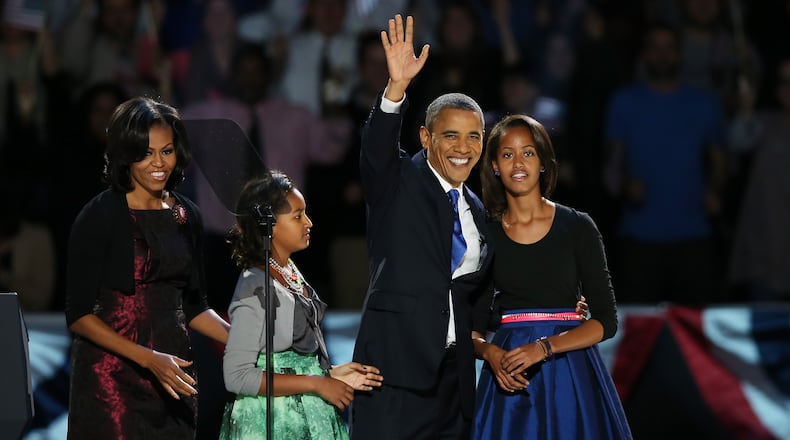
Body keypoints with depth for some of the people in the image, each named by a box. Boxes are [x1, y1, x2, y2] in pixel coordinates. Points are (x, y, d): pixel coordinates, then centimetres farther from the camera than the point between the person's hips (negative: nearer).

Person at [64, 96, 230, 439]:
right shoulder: (100, 218, -8)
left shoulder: (185, 215, 10)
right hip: (111, 377, -5)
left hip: (172, 374, 5)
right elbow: (78, 314, -11)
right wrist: (149, 359, -20)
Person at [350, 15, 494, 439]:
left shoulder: (475, 210, 18)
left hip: (453, 373, 6)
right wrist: (396, 87, -38)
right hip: (397, 367, -6)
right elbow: (376, 149, -21)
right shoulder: (397, 182, 0)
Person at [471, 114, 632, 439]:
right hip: (510, 380, 1)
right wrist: (490, 353, -13)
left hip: (569, 374, -1)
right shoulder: (485, 235, 5)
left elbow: (606, 320, -5)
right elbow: (474, 327, 9)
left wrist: (544, 348, -17)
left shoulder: (577, 227, -1)